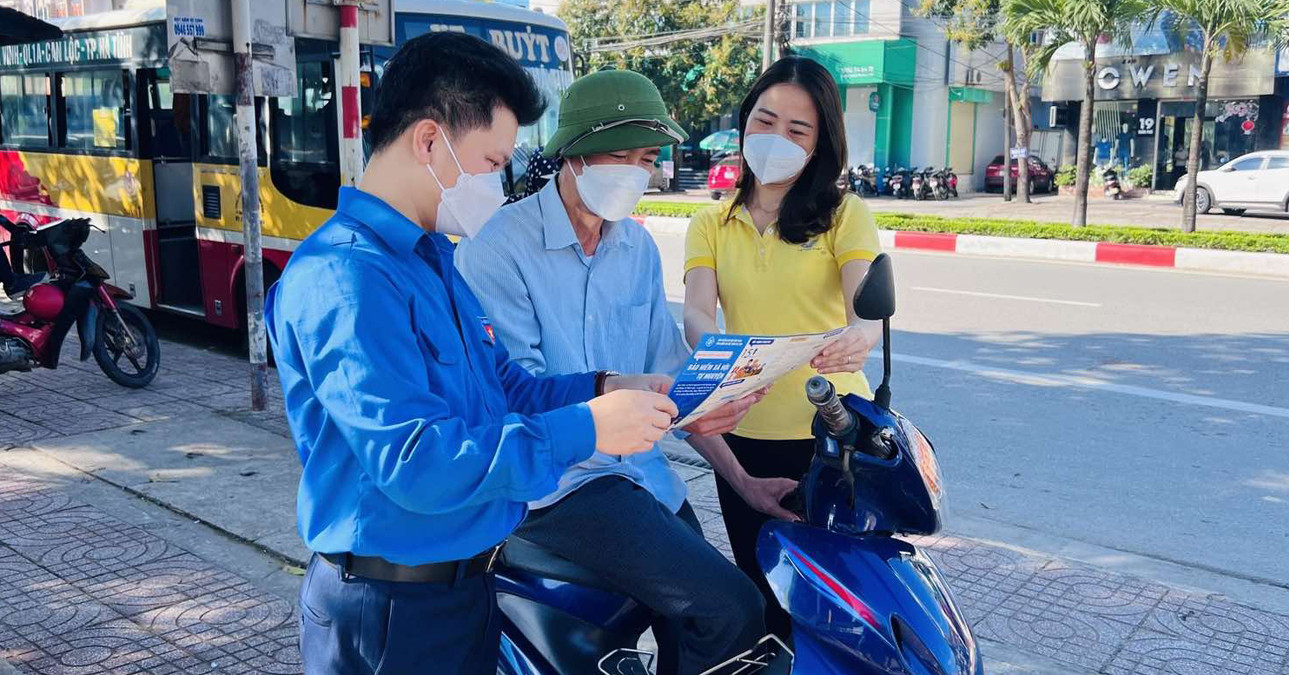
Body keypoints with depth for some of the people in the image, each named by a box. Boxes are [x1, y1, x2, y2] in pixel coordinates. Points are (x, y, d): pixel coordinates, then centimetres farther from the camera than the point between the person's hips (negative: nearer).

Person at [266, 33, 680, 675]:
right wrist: (585, 429, -27)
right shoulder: (343, 279, -24)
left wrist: (602, 389, -4)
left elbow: (505, 387, 12)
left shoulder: (432, 258, 9)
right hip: (391, 615, -9)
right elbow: (415, 460, -31)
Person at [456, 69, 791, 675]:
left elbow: (669, 371, 11)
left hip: (642, 473, 7)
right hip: (555, 482, -7)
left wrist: (739, 479, 5)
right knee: (732, 611, -18)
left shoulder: (639, 248, 9)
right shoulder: (500, 247, -13)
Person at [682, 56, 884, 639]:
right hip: (744, 435, 3)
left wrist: (859, 336, -40)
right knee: (763, 594, 14)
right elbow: (697, 312, -8)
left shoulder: (845, 214, 1)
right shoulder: (712, 225, 8)